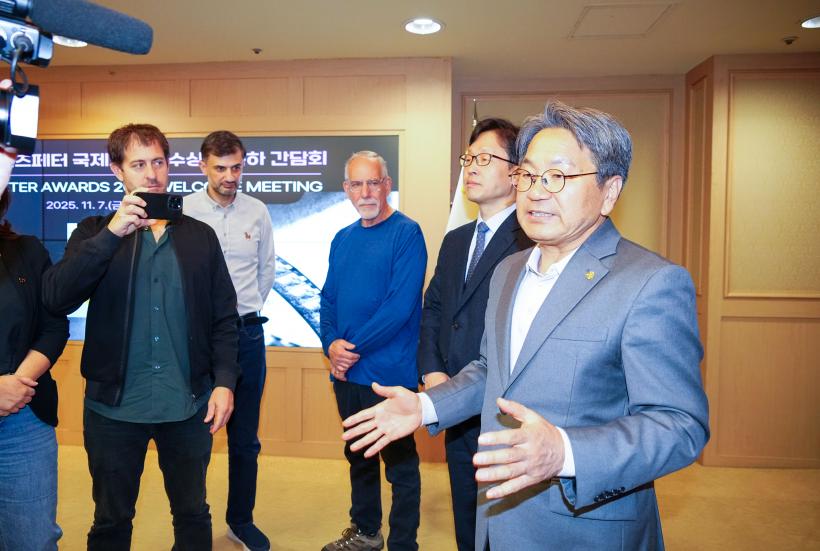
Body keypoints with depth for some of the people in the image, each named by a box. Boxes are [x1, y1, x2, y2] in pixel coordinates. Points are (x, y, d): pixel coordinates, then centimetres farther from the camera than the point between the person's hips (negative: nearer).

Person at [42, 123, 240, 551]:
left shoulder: (200, 236, 3)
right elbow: (56, 299, -16)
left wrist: (224, 381, -7)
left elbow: (224, 317, 3)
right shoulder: (95, 232, 1)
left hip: (189, 405, 0)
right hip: (113, 406, 0)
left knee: (193, 515, 16)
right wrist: (112, 233, -25)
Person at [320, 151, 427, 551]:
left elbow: (400, 305, -19)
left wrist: (354, 347, -15)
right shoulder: (343, 239, 11)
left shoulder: (406, 233, -11)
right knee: (358, 456, 21)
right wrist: (331, 345, -5)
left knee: (400, 464, 7)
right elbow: (328, 299, 12)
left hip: (389, 373, -7)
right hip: (346, 373, 7)